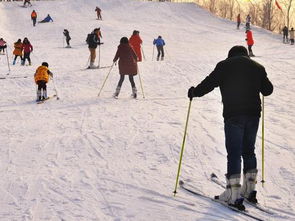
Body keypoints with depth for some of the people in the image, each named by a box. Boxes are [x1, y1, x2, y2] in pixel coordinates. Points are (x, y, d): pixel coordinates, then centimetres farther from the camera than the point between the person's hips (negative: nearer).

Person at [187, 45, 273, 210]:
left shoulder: (225, 66, 0)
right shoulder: (257, 67, 10)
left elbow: (209, 83, -4)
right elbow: (268, 90, 15)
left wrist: (194, 92, 12)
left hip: (233, 116, -4)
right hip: (253, 115, 4)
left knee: (234, 153, -4)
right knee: (249, 151, 17)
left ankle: (234, 195, -7)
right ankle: (249, 189, 23)